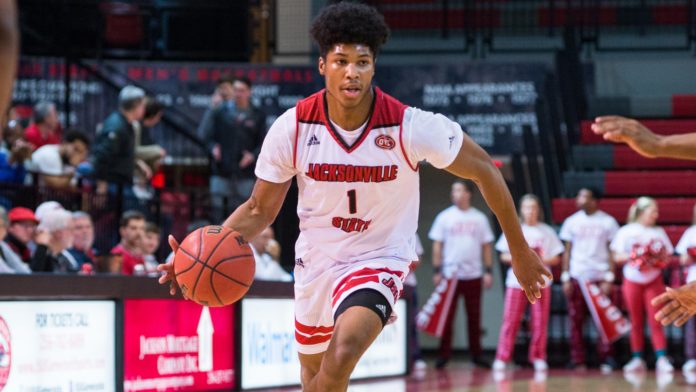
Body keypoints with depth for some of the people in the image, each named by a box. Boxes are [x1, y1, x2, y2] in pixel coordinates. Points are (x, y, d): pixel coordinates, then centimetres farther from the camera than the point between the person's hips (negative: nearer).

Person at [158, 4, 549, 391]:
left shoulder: (411, 127, -22)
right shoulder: (293, 128, -15)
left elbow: (484, 170, -7)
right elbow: (260, 210, -4)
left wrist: (520, 251, -1)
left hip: (379, 260, -4)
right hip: (316, 259, 4)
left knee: (342, 355, -31)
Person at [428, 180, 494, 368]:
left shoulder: (479, 218, 6)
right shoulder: (444, 217, 2)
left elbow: (486, 246, 8)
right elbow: (437, 245, 1)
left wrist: (488, 271, 1)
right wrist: (437, 271, -5)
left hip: (473, 275, 2)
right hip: (450, 275, -2)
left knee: (474, 317, 6)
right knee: (447, 316, -2)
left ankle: (476, 354, 12)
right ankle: (444, 354, 1)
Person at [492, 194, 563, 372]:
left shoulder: (546, 231, 5)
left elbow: (555, 259, 6)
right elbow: (504, 256, 6)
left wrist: (541, 260, -13)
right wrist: (518, 258, -13)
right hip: (517, 282, 0)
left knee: (540, 322, 1)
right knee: (510, 321, -5)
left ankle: (538, 358, 12)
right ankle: (502, 358, -3)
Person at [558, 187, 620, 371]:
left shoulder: (607, 222, 2)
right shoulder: (572, 222, 8)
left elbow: (612, 252, 1)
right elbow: (567, 251, 9)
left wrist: (609, 278, -7)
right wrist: (565, 278, 0)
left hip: (600, 277, -2)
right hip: (577, 277, 2)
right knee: (576, 320, 0)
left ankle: (606, 359, 0)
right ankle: (577, 360, 3)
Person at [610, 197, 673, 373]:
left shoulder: (659, 232, 8)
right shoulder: (626, 232, 1)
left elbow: (667, 257, 8)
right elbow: (617, 256, -1)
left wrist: (659, 259, -13)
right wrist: (633, 256, -18)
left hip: (654, 280, 1)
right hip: (633, 280, -1)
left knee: (656, 321, -7)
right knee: (636, 323, 3)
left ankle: (662, 359, -12)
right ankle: (637, 359, 9)